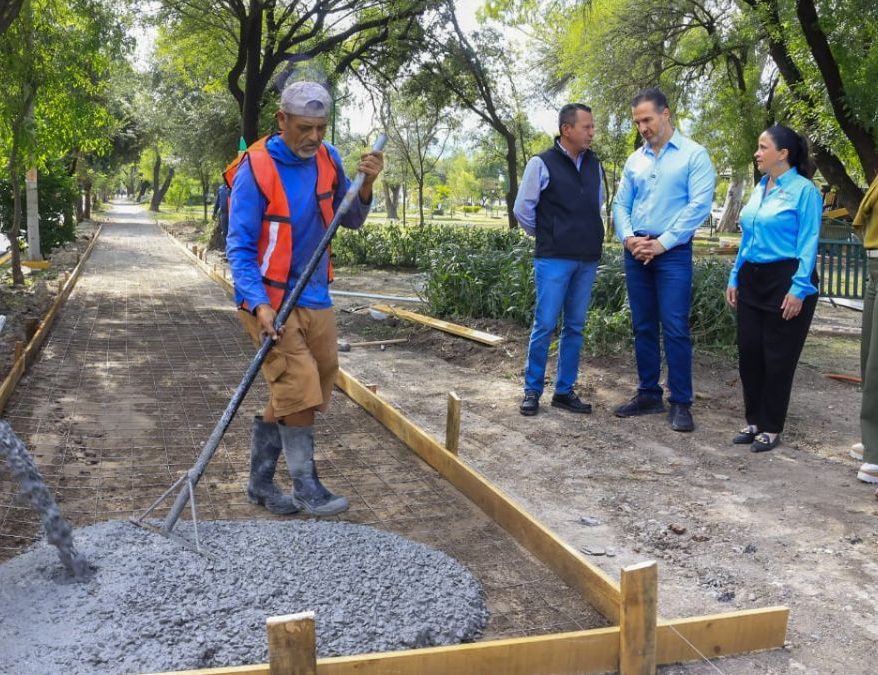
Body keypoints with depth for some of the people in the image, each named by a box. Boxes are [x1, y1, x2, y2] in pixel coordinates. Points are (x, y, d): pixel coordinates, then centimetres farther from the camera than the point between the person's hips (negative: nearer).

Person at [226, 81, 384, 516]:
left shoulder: (327, 159, 3)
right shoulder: (256, 170, -14)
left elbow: (350, 220, 11)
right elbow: (239, 248, -15)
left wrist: (365, 184, -8)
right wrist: (259, 305, -27)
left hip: (315, 297, 6)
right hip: (269, 300, -6)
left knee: (289, 398, 11)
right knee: (299, 391, -11)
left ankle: (260, 482, 26)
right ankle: (307, 490, 3)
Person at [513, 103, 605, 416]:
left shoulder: (594, 164, 10)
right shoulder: (542, 164, -6)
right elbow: (522, 209, 0)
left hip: (587, 260, 5)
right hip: (554, 260, -5)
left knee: (575, 328, 8)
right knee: (545, 325, -4)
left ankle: (564, 391, 18)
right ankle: (532, 390, 9)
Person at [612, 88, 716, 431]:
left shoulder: (694, 154, -3)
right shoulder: (635, 159, 12)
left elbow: (699, 205, -11)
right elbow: (620, 204, 12)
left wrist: (662, 242, -14)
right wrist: (628, 237, -7)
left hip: (673, 253, -5)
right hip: (636, 253, 5)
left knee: (675, 329, -7)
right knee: (643, 327, 10)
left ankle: (680, 403, 1)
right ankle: (648, 395, 20)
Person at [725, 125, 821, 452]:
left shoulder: (804, 190, -10)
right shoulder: (759, 189, 12)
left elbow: (808, 244, -13)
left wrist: (799, 289, -20)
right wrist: (734, 278, 13)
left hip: (785, 281, -7)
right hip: (752, 280, 7)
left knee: (778, 358, 2)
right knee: (748, 352, 9)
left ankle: (771, 428, 13)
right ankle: (754, 421, 22)